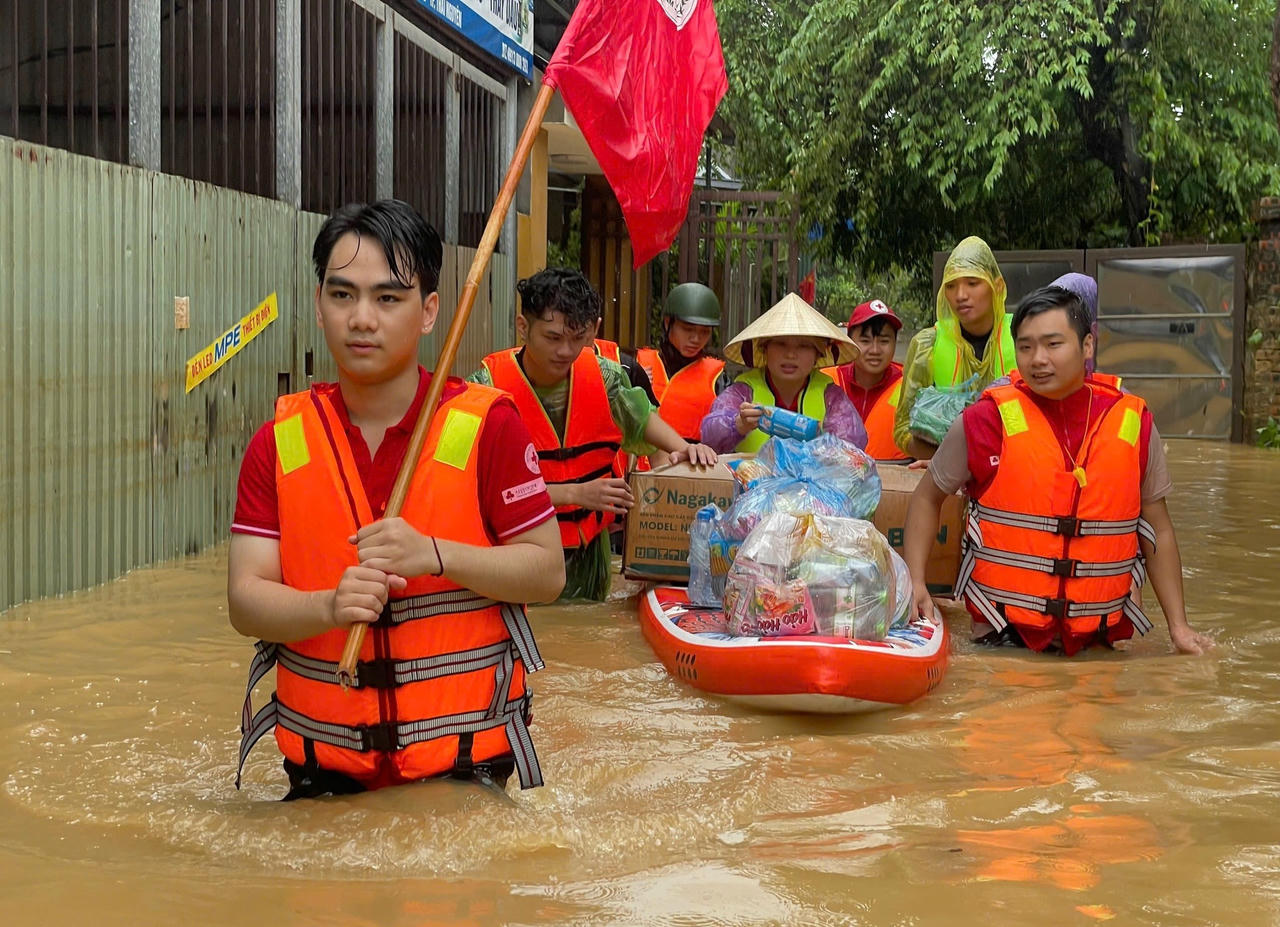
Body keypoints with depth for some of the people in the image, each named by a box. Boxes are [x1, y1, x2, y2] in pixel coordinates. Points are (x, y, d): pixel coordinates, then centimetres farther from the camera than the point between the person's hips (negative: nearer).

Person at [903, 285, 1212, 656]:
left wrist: (1178, 626, 8)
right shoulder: (986, 420, -6)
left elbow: (1158, 531, 11)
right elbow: (927, 498, 7)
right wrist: (914, 583, -5)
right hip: (1003, 637, -2)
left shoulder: (1133, 424, 1)